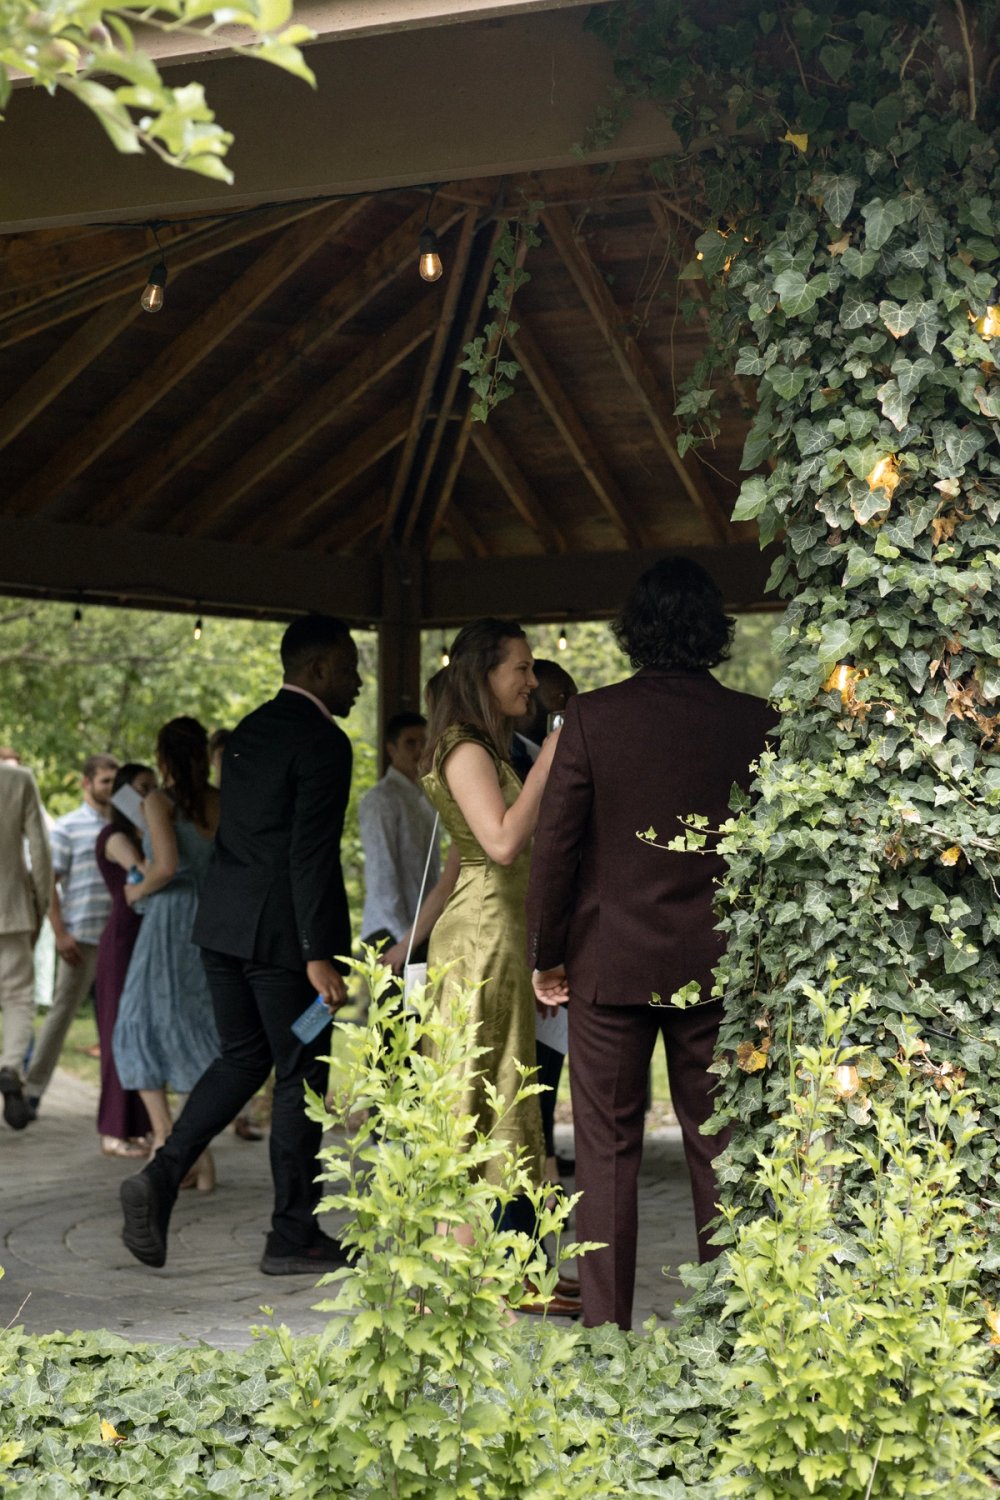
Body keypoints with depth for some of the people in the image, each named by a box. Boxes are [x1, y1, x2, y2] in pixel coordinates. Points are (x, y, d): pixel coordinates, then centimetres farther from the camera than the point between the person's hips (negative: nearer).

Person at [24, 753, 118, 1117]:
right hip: (81, 937, -5)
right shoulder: (68, 827, -1)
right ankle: (33, 1088, 6)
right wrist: (60, 933, -13)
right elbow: (49, 882, -5)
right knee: (62, 1011, -1)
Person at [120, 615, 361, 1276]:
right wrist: (318, 956, -19)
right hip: (283, 931, -8)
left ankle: (162, 1176, 3)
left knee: (243, 1056, 19)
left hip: (224, 923, 8)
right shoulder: (323, 743, -14)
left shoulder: (250, 731, 14)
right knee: (301, 1075, 3)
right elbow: (311, 856, -20)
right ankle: (294, 1236, 10)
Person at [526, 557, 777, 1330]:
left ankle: (607, 1328, 5)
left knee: (607, 1151, 5)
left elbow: (555, 844, -5)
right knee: (719, 1150, 10)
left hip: (610, 964, -1)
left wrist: (545, 954, 5)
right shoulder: (755, 722, -2)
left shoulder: (592, 717, -6)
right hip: (718, 967, 2)